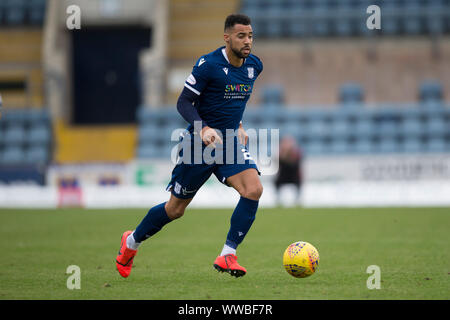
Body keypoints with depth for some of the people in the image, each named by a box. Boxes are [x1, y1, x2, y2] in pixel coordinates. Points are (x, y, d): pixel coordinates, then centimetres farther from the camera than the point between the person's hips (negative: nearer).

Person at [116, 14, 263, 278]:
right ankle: (131, 242, 32)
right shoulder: (208, 65, -17)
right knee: (176, 209, 6)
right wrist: (203, 129, -30)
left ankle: (228, 256, -15)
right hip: (199, 143, -5)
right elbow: (184, 102, -15)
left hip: (230, 141, 5)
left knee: (254, 189, -21)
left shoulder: (254, 65, 4)